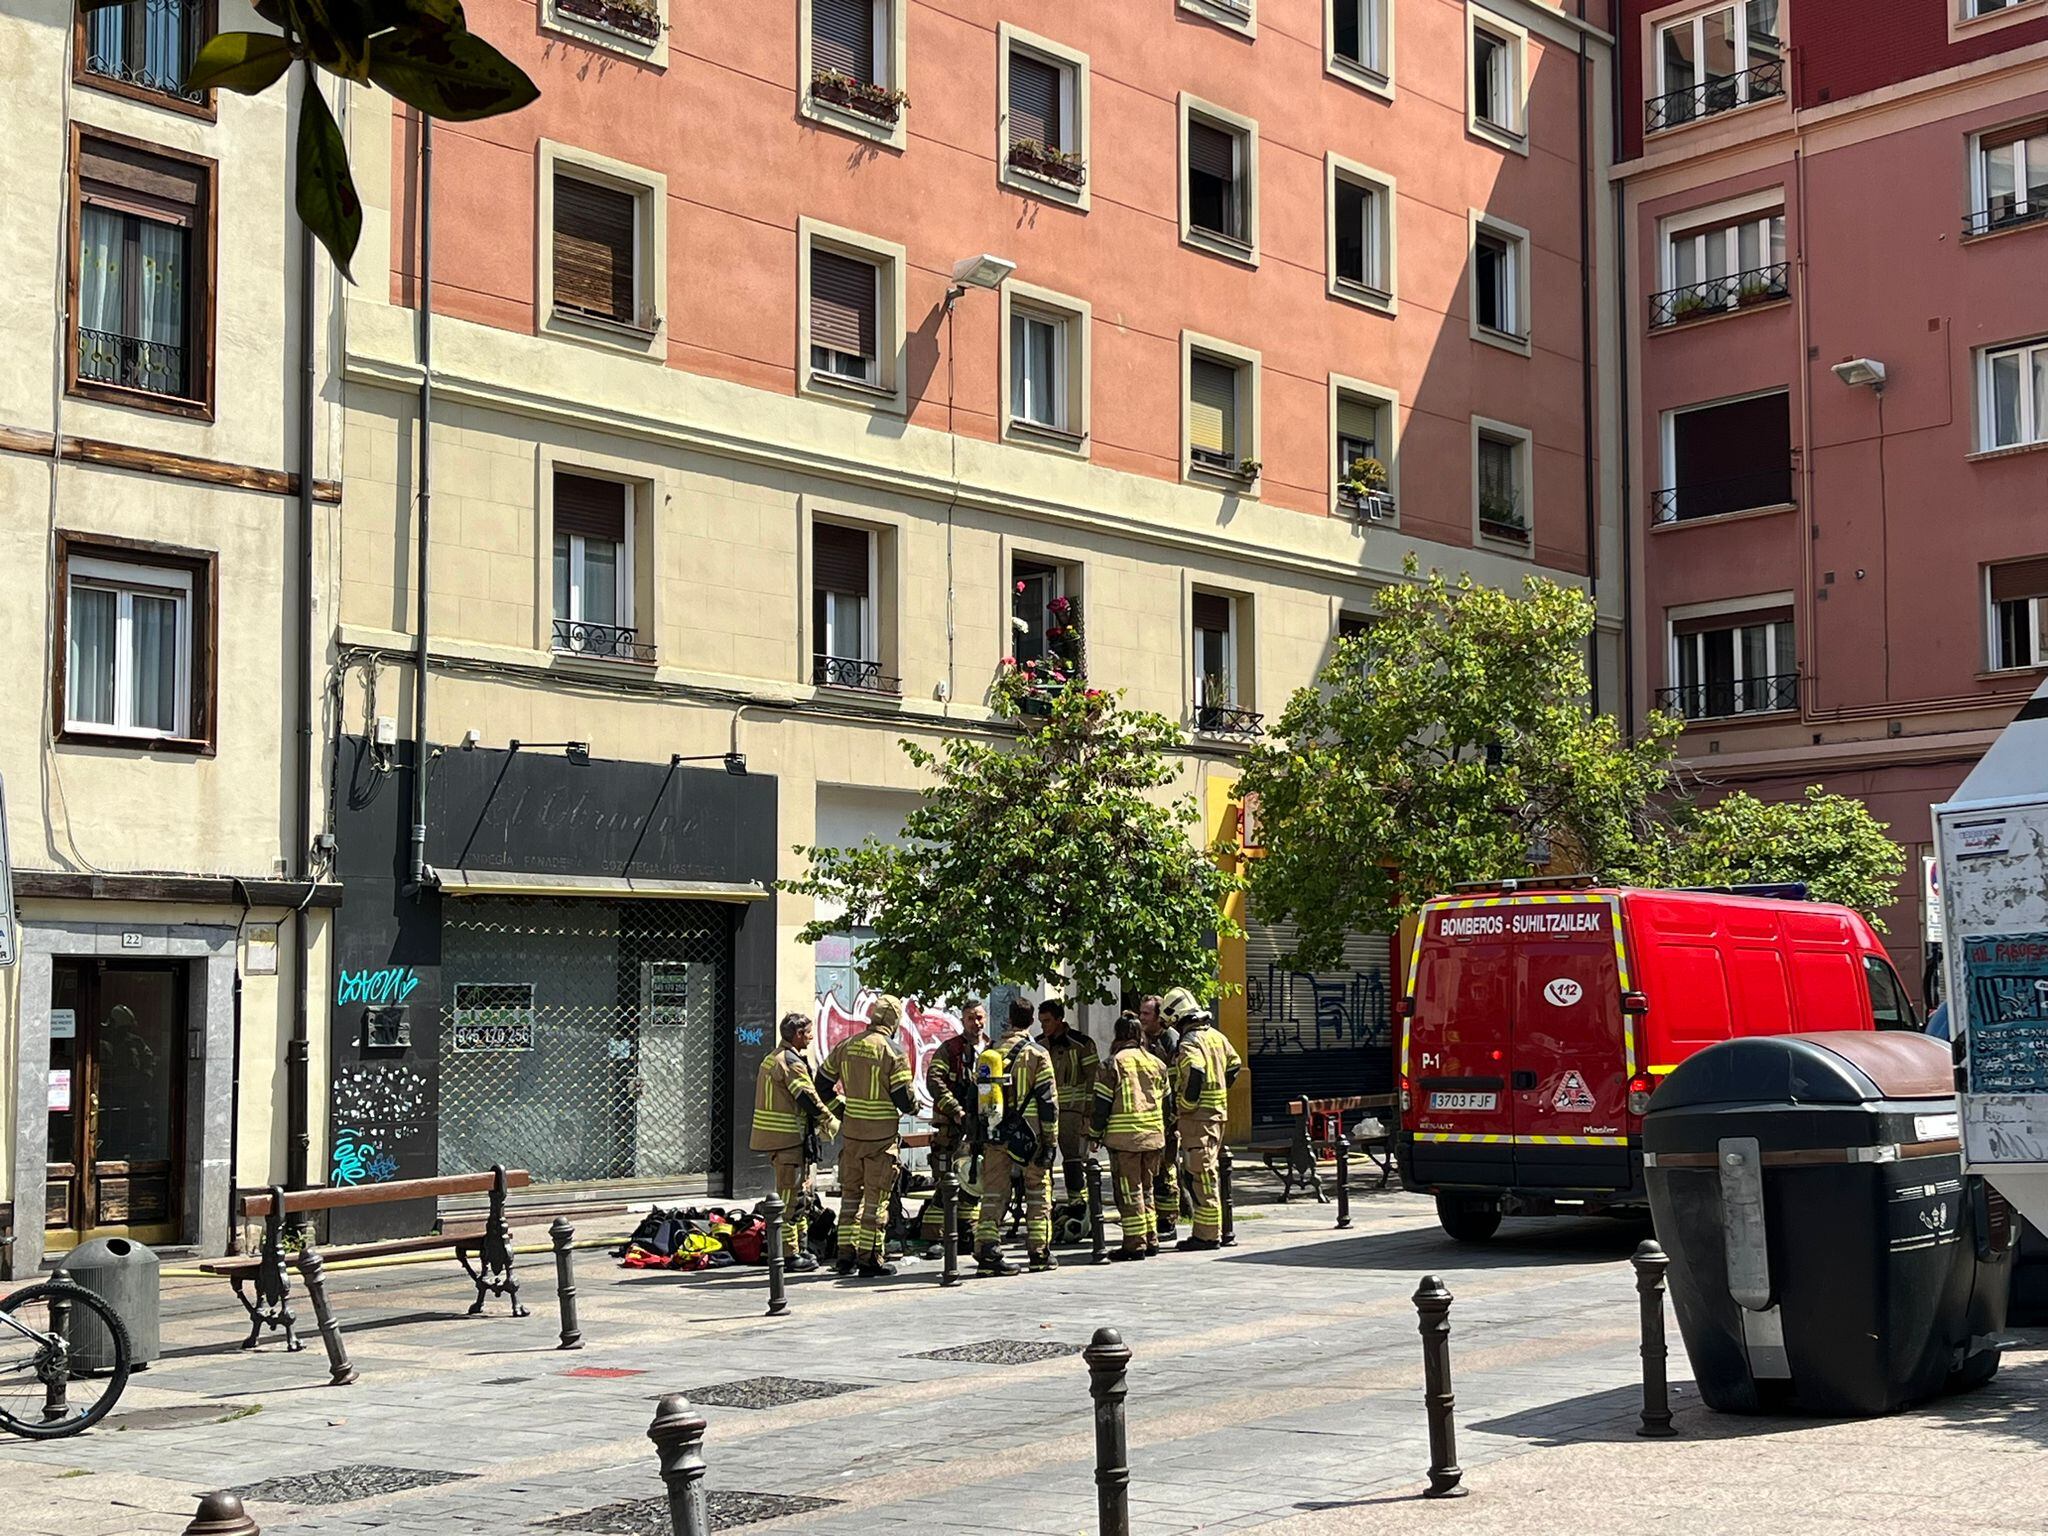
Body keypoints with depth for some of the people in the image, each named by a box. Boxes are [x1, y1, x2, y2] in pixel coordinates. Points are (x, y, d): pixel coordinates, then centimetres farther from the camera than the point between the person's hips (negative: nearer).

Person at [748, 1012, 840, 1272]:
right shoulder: (791, 1062, -16)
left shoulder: (773, 1058, 17)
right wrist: (830, 1122, -3)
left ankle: (798, 1248, 23)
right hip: (789, 1138, -11)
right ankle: (789, 1253, -3)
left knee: (800, 1194, 17)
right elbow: (809, 1099, -18)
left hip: (778, 1136, 11)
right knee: (789, 1197, -6)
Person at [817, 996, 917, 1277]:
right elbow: (903, 1097, -13)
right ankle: (870, 1258, 2)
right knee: (875, 1197, 1)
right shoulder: (892, 1051, -12)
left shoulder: (846, 1046, 6)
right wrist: (914, 1107, 8)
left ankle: (846, 1254, 13)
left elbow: (822, 1082, 14)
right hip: (882, 1135, -5)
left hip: (851, 1133, 5)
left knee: (850, 1193, 13)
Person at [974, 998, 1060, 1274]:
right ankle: (1039, 1254, 10)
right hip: (1028, 1134, -3)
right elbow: (1047, 1099, -7)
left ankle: (987, 1252, -3)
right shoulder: (1036, 1054, -5)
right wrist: (1051, 1141, -3)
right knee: (1038, 1191, 9)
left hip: (995, 1134, 3)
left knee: (993, 1194, 5)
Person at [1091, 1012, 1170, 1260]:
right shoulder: (1156, 1063, 9)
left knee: (1129, 1192, -1)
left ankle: (1135, 1244, -2)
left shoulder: (1113, 1063, -6)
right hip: (1153, 1136, 5)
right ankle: (1151, 1240, 18)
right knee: (1145, 1189, 17)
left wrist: (1095, 1136, 2)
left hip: (1124, 1137, -5)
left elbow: (1102, 1103, -6)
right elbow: (1166, 1101, 17)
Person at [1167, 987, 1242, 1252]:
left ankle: (1207, 1235, -7)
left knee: (1202, 1173, -7)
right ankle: (1213, 1230, 20)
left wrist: (1186, 1104, -17)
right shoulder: (1216, 1036, 12)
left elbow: (1195, 1074, -29)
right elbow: (1234, 1065, 21)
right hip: (1217, 1111, 9)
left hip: (1197, 1115, -9)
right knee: (1210, 1171, 15)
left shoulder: (1190, 1043, -15)